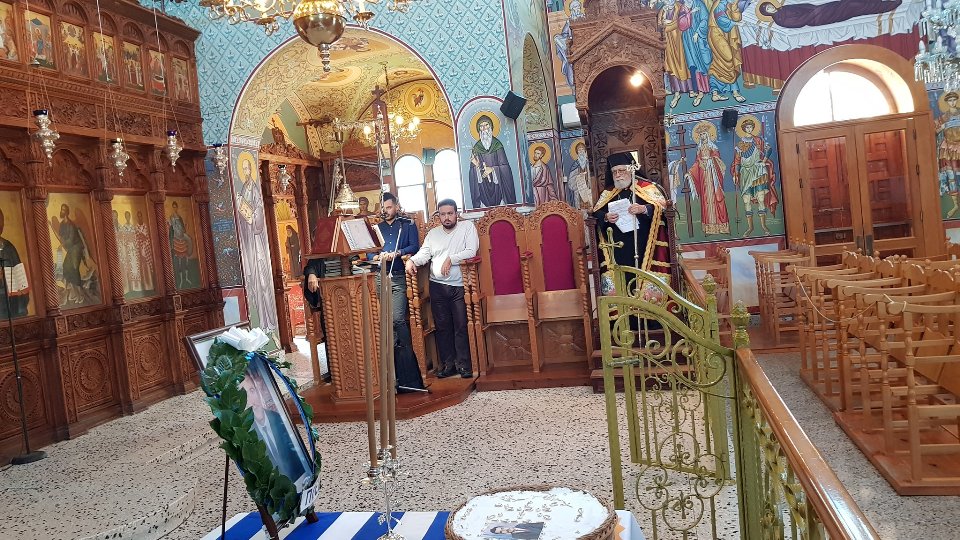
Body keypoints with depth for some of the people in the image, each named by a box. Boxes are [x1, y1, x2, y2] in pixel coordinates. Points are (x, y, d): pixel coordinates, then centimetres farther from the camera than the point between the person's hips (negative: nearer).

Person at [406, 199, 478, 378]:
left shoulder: (467, 227, 4)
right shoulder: (433, 233, 15)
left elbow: (471, 251, -8)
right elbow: (424, 253, 2)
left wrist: (451, 259, -14)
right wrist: (412, 261, -18)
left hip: (459, 285, -4)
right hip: (437, 286, 4)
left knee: (461, 326, -3)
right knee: (442, 326, 7)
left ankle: (463, 364, 5)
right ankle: (447, 363, 16)